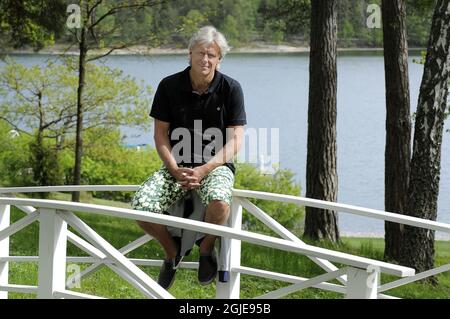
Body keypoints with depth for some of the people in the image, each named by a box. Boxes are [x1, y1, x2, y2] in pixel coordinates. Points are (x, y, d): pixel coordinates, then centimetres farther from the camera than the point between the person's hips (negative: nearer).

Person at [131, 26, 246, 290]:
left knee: (219, 201, -38)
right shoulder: (170, 86, -1)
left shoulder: (231, 89, -6)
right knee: (141, 207, -24)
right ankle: (172, 250, 8)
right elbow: (161, 135, 2)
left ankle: (207, 248, -4)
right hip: (177, 165, 2)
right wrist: (175, 170, -14)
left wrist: (204, 170, -20)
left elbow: (234, 141, -7)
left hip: (216, 165, -2)